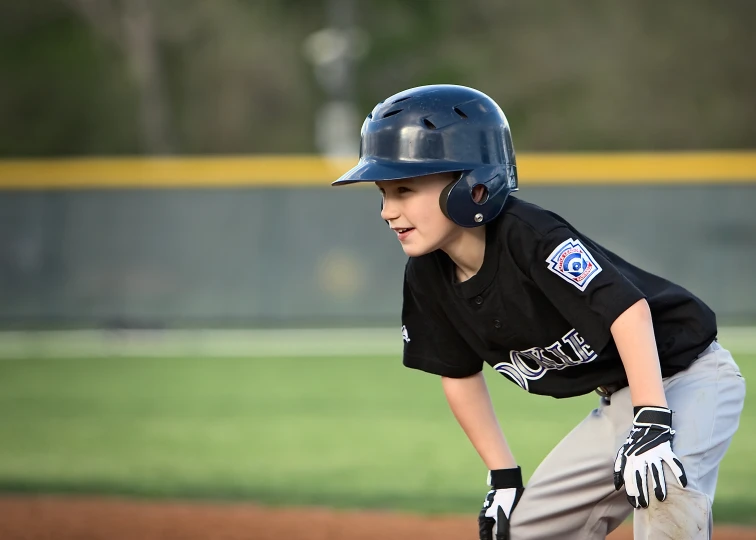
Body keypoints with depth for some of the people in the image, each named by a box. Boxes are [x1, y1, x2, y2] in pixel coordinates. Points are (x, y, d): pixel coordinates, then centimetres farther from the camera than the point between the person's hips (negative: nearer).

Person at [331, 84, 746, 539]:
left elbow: (628, 309, -36)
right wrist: (503, 476, 8)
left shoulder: (527, 235, -28)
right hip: (617, 400, 9)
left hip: (686, 376, -9)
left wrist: (651, 423, -41)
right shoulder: (428, 278, -4)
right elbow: (459, 374, 11)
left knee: (668, 489, -35)